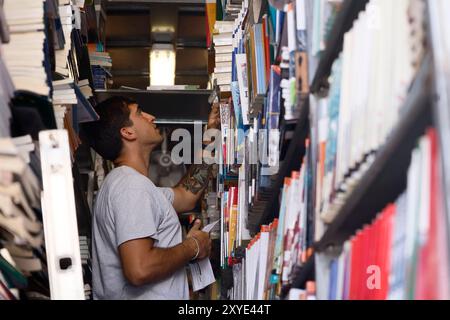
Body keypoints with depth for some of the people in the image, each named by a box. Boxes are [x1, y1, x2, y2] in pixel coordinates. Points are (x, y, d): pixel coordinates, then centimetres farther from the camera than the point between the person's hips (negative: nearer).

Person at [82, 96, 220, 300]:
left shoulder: (121, 182, 13)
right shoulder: (133, 186, -19)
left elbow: (186, 196, 19)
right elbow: (139, 270, -29)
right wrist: (192, 247, -13)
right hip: (142, 295, -10)